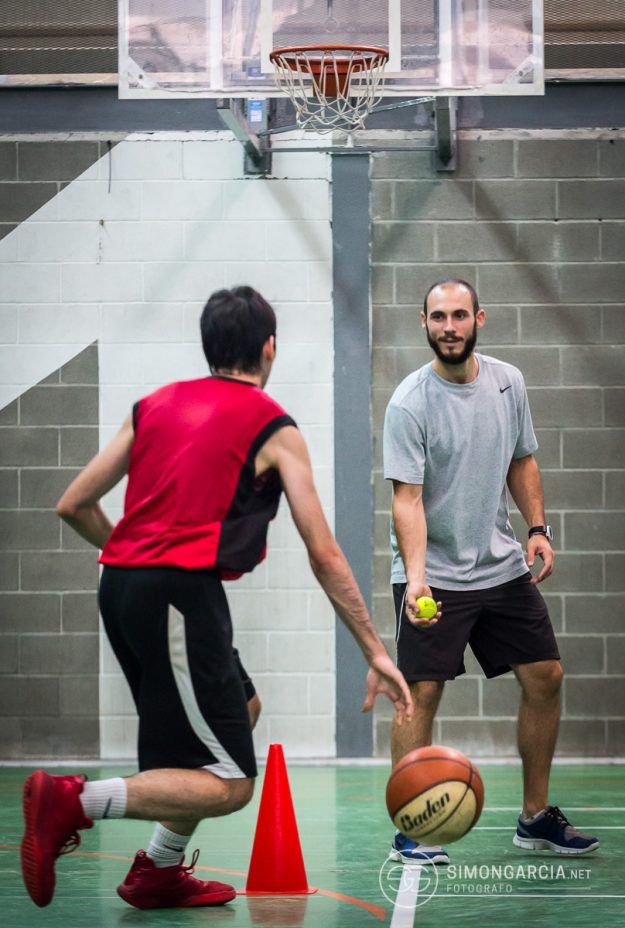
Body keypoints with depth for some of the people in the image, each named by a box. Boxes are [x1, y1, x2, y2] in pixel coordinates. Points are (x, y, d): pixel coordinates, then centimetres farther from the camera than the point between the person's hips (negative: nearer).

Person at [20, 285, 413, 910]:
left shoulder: (154, 405, 16)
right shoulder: (273, 428, 2)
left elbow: (74, 506, 15)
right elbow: (323, 555, -1)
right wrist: (375, 654, 4)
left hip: (120, 584, 8)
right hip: (182, 592, -8)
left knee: (241, 707, 27)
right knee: (228, 785, -4)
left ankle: (158, 872, 24)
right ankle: (72, 802, -20)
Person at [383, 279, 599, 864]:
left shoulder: (508, 383, 3)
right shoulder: (409, 404, -15)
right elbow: (407, 497, -21)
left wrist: (537, 527, 3)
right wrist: (416, 577, -32)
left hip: (503, 567, 6)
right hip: (433, 576, -6)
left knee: (545, 677, 6)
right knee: (422, 692, -10)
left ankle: (535, 817, 18)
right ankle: (410, 833, -1)